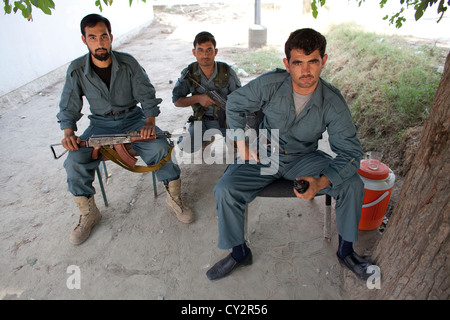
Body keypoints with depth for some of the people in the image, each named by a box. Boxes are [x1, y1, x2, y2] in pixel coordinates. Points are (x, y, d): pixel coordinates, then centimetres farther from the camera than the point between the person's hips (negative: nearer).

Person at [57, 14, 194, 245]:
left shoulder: (128, 63, -7)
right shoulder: (76, 70, -5)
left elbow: (147, 96, -4)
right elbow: (68, 109, 0)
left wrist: (150, 122, -21)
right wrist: (68, 133, -18)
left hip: (133, 118, -1)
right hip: (100, 124, 1)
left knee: (160, 147, -28)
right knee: (74, 162, -21)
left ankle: (174, 198, -5)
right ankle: (88, 214, 4)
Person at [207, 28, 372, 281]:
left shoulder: (333, 102, -18)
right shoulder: (269, 85, -19)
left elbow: (351, 153, -17)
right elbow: (235, 105, -1)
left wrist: (321, 182, -33)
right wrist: (242, 144, -7)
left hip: (304, 158, 1)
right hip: (264, 156, 0)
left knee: (353, 185, -17)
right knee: (225, 190, -22)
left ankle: (346, 250, 9)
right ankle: (240, 253, 5)